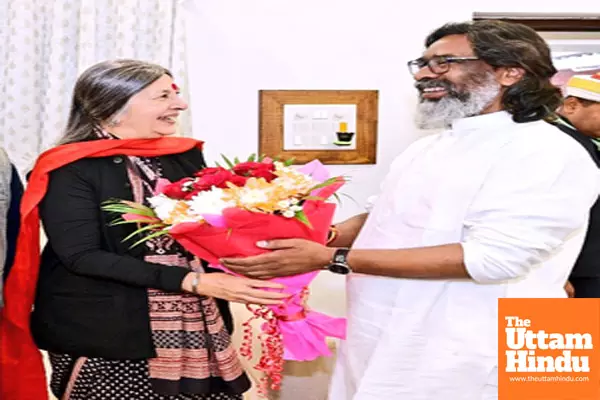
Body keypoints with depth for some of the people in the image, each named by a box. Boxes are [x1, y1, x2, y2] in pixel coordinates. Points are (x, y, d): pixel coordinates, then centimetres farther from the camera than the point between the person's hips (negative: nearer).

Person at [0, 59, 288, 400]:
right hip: (103, 337, -4)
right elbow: (81, 256, -17)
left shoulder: (185, 156, 6)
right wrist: (193, 282, -23)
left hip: (193, 329, 5)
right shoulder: (70, 169, -10)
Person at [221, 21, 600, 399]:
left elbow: (492, 256, -26)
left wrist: (331, 259, -27)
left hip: (456, 364, -7)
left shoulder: (552, 155, -17)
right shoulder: (429, 147, 9)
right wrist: (316, 239, -4)